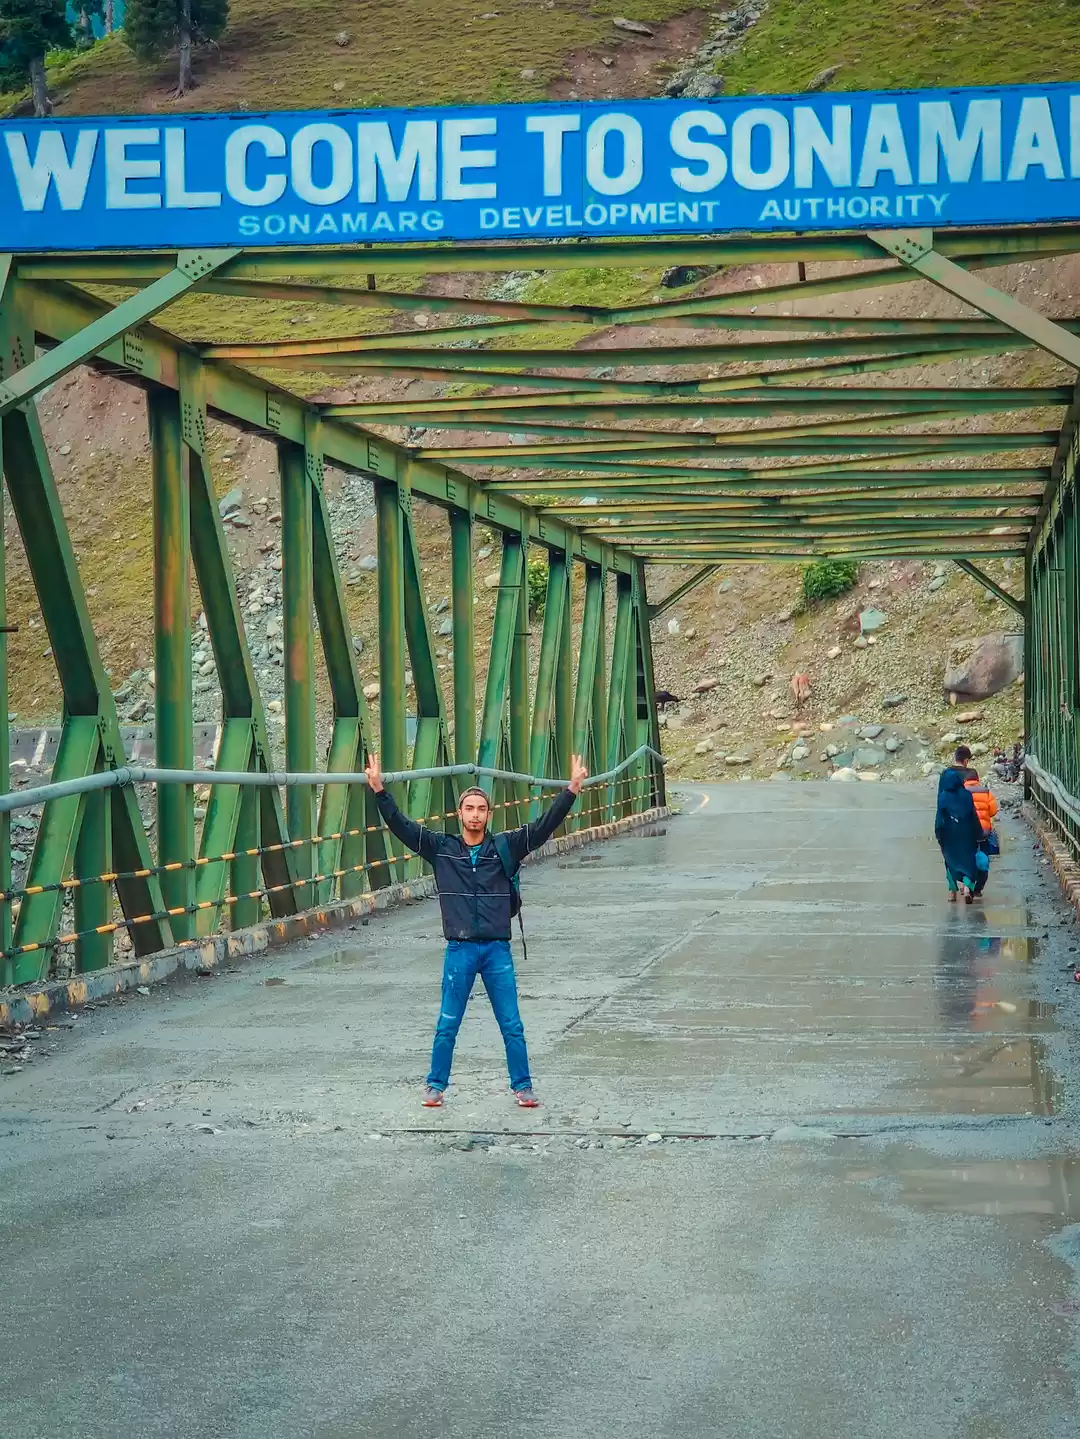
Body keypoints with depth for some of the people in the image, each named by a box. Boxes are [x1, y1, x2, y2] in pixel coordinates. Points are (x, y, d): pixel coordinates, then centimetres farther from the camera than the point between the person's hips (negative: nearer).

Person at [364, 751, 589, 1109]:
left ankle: (522, 1086, 16)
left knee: (512, 1026, 5)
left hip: (498, 949, 0)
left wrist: (572, 790, -13)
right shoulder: (441, 849, 2)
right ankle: (436, 1086, 20)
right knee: (447, 1026, 8)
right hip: (460, 951, 0)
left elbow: (545, 825, -4)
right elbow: (401, 825, -2)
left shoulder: (506, 848, 1)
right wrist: (379, 790, -12)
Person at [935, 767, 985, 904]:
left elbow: (939, 817, -9)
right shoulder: (966, 796, -7)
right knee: (968, 860, 8)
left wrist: (938, 834, -1)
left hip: (948, 835, 0)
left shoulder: (943, 797, -9)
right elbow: (973, 816, -3)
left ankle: (953, 891, 15)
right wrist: (978, 835, 3)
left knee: (951, 861, 14)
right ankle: (967, 886, -14)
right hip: (965, 834, 0)